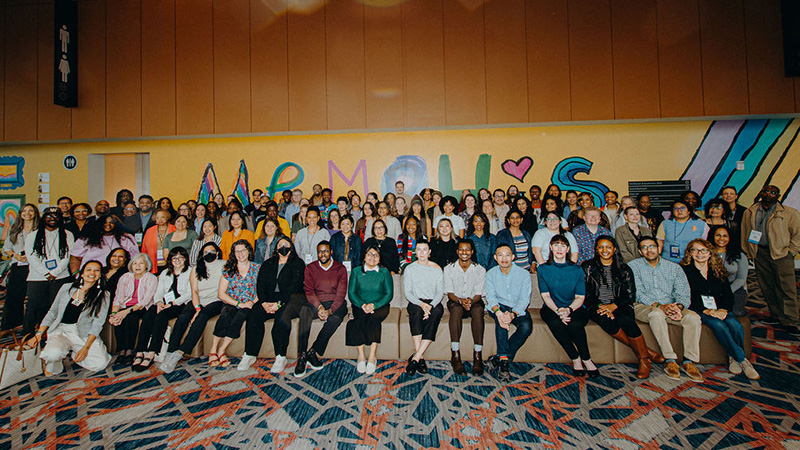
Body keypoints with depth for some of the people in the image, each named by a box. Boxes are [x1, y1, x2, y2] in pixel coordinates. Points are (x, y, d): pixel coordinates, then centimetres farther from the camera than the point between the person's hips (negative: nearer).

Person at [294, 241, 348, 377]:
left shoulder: (340, 269, 4)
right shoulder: (310, 268, 9)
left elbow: (341, 293, -3)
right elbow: (309, 291, 0)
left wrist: (330, 310, -21)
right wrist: (319, 307, -20)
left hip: (335, 304, -1)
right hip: (315, 303, 1)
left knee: (336, 317, -34)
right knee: (305, 311, -33)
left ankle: (314, 353, -25)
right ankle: (301, 356, -33)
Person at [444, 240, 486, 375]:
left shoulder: (480, 270, 4)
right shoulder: (449, 268, 3)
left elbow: (479, 294, -2)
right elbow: (450, 292, -3)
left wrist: (471, 300, -24)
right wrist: (460, 300, -23)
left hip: (474, 302, 1)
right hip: (455, 301, 0)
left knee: (478, 309, -34)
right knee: (456, 308, -35)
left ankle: (478, 356, -31)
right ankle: (455, 355, -35)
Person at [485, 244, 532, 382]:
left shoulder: (523, 274, -5)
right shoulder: (491, 274, -1)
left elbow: (524, 299, -11)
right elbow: (490, 297, -10)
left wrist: (513, 314, -30)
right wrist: (498, 311, -33)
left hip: (518, 309, 0)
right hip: (499, 307, 0)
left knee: (527, 326, -28)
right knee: (500, 316, -34)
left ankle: (499, 359, -19)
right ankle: (505, 360, -30)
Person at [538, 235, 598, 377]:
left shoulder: (576, 269, 4)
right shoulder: (543, 269, 4)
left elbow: (580, 297, 0)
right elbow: (545, 295, -1)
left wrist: (569, 309, -20)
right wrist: (557, 311, -19)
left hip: (574, 307, 0)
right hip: (552, 307, 0)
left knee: (574, 324, -32)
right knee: (555, 323, -32)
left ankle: (586, 359, -6)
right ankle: (575, 359, -12)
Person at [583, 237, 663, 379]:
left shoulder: (624, 269, 13)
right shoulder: (587, 267, 9)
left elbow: (630, 295, 5)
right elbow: (585, 293, 2)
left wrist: (613, 305, -13)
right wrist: (600, 306, -14)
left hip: (619, 306, 1)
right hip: (596, 306, -1)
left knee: (626, 320, -32)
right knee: (606, 322, -33)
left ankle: (644, 359, -13)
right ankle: (646, 351, -18)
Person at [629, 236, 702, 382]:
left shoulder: (674, 267, 13)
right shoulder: (633, 266, 2)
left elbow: (683, 293, 5)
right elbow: (638, 293, -8)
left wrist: (679, 307, -18)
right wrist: (659, 306, -22)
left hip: (670, 306, 4)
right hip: (644, 307, -4)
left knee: (693, 316, -24)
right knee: (657, 314, -36)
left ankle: (689, 361, -15)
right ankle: (670, 360, -25)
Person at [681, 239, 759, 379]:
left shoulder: (718, 271, 15)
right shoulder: (685, 270, -1)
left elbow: (728, 294, 9)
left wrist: (723, 309, -10)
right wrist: (705, 310, -18)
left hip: (719, 309, 4)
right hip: (697, 309, -4)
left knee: (735, 324, -26)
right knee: (718, 325, -30)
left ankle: (733, 357, -5)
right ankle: (742, 360, -14)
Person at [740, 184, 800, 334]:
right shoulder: (749, 213, 9)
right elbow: (745, 234, 15)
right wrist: (748, 253, 11)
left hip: (781, 255, -2)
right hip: (760, 254, 2)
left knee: (786, 289, -4)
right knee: (767, 288, 7)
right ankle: (776, 316, 18)